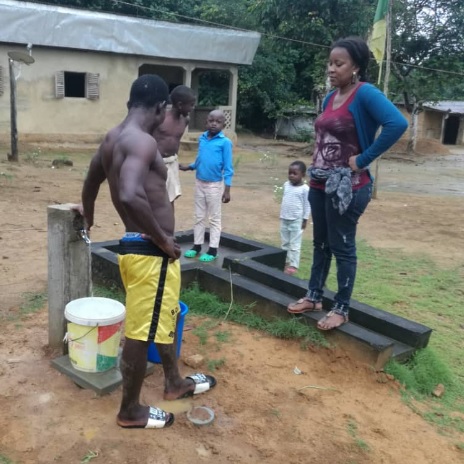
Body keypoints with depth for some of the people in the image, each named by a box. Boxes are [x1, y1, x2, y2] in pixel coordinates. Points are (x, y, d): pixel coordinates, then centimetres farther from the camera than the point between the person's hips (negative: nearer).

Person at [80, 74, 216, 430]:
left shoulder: (113, 138, 11)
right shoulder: (143, 141, -19)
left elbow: (90, 184, 26)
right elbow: (130, 195, -36)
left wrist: (88, 218, 45)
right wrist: (162, 239, -22)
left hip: (136, 245, 10)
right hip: (149, 250, -10)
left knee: (165, 316, 25)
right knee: (142, 330, 5)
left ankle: (175, 383, 43)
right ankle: (130, 411, 24)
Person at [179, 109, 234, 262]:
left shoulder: (225, 142, -14)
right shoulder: (202, 138, 2)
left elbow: (228, 168, -11)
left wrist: (227, 189, -14)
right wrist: (189, 167, -3)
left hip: (215, 185, -5)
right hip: (199, 183, 5)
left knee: (214, 218, 6)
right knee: (199, 217, 14)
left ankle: (213, 250, 13)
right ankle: (197, 246, 24)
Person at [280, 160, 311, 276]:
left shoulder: (305, 188, -14)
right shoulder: (286, 185, 5)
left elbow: (307, 205, -10)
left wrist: (305, 219, -10)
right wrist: (282, 215, 15)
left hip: (296, 220, -6)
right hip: (284, 219, 6)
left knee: (294, 244, -1)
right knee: (285, 243, 13)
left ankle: (293, 265, 3)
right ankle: (286, 262, 23)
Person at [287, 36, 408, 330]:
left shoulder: (365, 94, -15)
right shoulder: (331, 97, 9)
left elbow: (397, 123, -30)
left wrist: (363, 159, -24)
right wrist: (316, 169, 8)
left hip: (347, 186, -8)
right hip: (320, 184, 8)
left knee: (342, 248, 3)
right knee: (321, 243, 17)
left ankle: (341, 309, 18)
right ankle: (314, 297, 31)